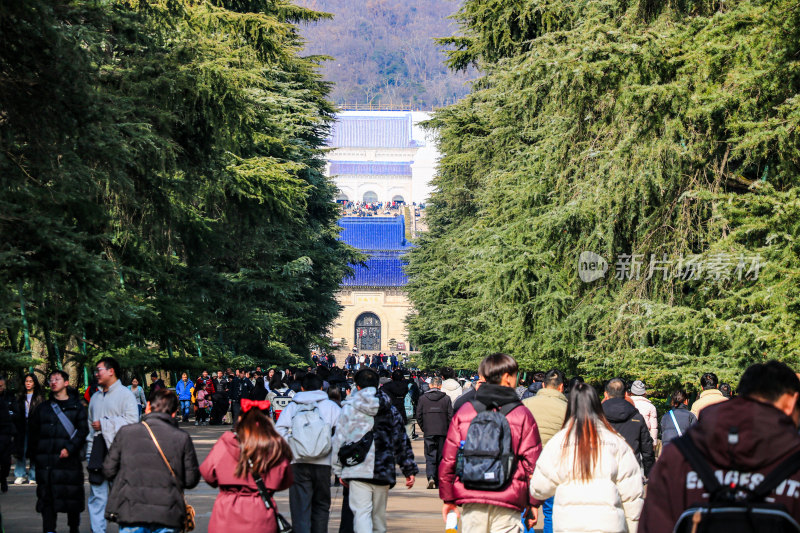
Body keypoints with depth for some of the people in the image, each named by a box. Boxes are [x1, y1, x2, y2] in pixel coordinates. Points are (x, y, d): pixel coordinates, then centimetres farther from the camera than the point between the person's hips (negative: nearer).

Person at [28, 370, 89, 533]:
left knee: (73, 496, 3)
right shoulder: (42, 408, 14)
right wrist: (36, 456, 5)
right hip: (46, 463, 2)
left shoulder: (77, 407, 6)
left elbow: (83, 431, -3)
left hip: (70, 459, -2)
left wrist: (70, 448, -15)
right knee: (47, 498, -3)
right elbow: (34, 433, 14)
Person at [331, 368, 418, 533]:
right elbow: (402, 441, 12)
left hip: (357, 471, -3)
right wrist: (410, 470, 16)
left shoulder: (349, 408, 1)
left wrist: (339, 470, 7)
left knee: (361, 513, -8)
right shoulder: (390, 410, 10)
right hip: (383, 471, 3)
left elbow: (338, 440, 0)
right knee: (379, 515, 15)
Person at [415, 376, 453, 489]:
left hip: (429, 432, 0)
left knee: (430, 456, 2)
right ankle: (438, 483, 12)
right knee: (440, 457, 9)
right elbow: (450, 416, -2)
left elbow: (418, 416, 2)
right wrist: (448, 429, 10)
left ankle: (431, 477, -22)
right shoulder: (446, 398, -1)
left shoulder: (422, 398, 1)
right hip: (443, 432, 0)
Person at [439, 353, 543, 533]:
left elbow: (447, 461, 5)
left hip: (471, 503, 2)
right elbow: (532, 464, -3)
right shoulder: (523, 416, -2)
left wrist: (448, 498, 14)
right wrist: (533, 503, 6)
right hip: (506, 506, -2)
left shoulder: (463, 412, 5)